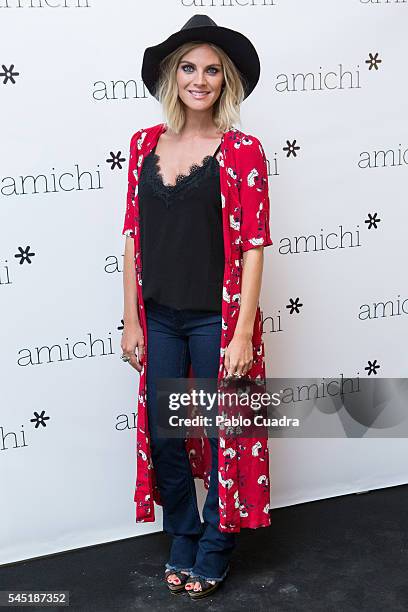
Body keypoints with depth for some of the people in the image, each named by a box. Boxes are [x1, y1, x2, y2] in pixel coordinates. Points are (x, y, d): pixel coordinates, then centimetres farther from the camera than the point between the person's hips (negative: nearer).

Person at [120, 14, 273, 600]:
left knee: (225, 436, 10)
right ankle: (182, 544, 37)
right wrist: (132, 322, 3)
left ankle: (214, 555, 32)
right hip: (159, 320, 4)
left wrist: (242, 334, -14)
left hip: (217, 320, -4)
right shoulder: (145, 145, 4)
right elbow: (134, 237, 5)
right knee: (162, 436, 13)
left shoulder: (242, 152, -8)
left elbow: (253, 247, -10)